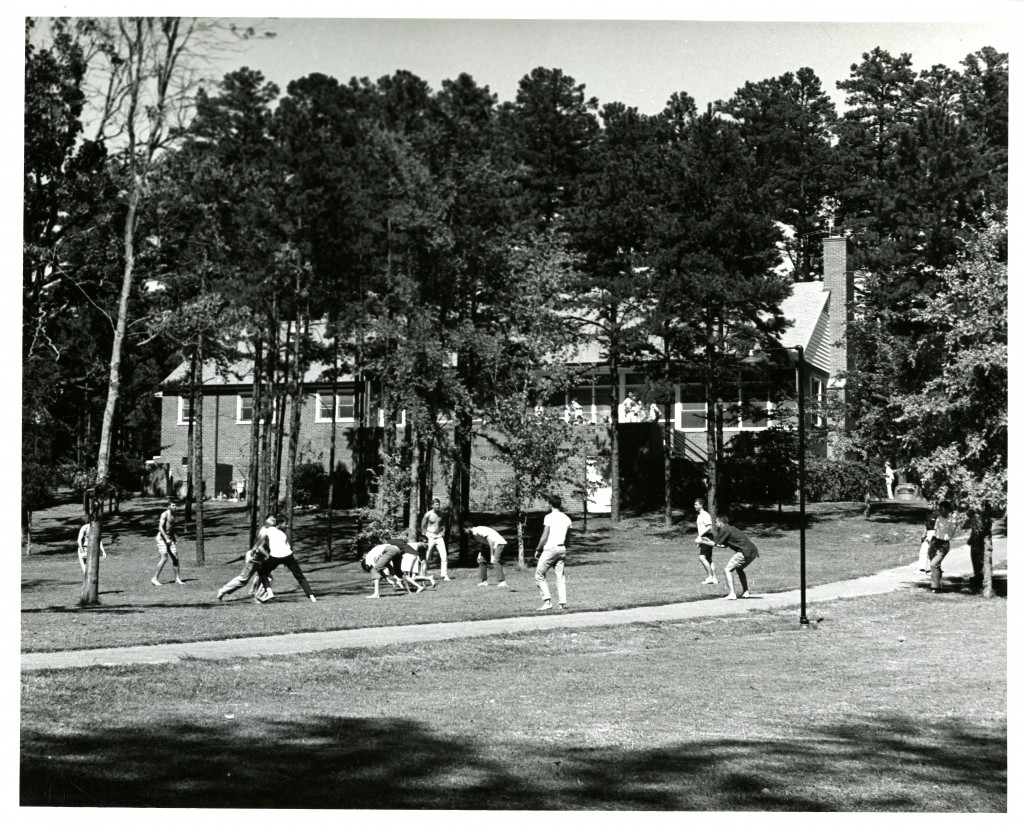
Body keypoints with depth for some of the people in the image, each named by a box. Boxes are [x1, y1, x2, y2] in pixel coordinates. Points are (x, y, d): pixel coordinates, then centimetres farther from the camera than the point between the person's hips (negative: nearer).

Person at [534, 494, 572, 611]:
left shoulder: (549, 517, -8)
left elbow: (545, 536, -11)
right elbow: (567, 536, 12)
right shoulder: (566, 518, 11)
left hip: (550, 548, -6)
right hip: (562, 548, 6)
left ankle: (546, 601, -7)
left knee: (539, 575, 3)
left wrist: (538, 550, -3)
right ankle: (562, 602, -1)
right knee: (560, 577, 8)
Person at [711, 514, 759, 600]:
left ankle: (732, 594, -12)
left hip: (746, 552, -10)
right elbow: (725, 546, 28)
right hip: (753, 551, 10)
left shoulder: (724, 530, -4)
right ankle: (746, 592, 28)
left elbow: (715, 544, -3)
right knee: (739, 568, 30)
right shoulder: (731, 528, 24)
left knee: (728, 569, -5)